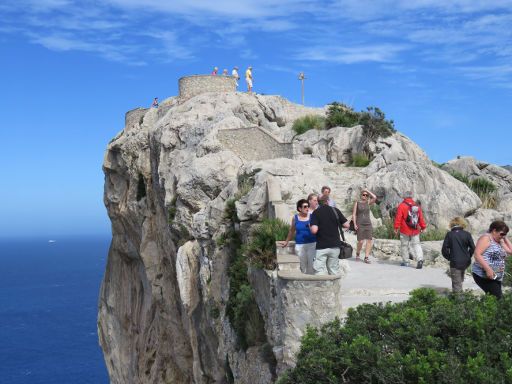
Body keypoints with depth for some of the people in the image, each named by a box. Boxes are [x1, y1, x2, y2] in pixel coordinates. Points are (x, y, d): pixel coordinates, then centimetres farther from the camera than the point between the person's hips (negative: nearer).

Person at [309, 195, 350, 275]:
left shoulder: (316, 213, -7)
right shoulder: (335, 210, 1)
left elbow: (314, 230, -18)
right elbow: (346, 225, 1)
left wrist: (311, 227, 3)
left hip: (321, 246, -3)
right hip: (335, 245, 3)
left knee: (319, 271, -1)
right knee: (334, 270, 13)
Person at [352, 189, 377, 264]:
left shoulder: (368, 203, 10)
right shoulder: (357, 203, 5)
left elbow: (375, 197, -8)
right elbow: (354, 214, 2)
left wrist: (368, 191, 0)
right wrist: (355, 224, -8)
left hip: (368, 224, 3)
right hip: (360, 224, -3)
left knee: (369, 241, -6)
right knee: (361, 241, -9)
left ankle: (366, 257, -3)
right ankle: (357, 254, 16)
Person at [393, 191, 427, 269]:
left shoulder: (401, 206, -8)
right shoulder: (417, 206, 6)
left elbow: (398, 217, -11)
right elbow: (421, 218, 9)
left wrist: (396, 227, -7)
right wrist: (423, 227, 18)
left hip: (405, 230, -4)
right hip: (415, 230, 4)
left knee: (404, 245, 8)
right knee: (416, 245, 8)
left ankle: (405, 261, 13)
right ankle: (420, 259, -11)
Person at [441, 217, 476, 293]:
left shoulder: (449, 235, -6)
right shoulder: (467, 234, -1)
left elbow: (444, 249, -8)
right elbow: (472, 248, -1)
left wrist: (449, 257, 7)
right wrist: (468, 256, 13)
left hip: (455, 262, -3)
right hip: (465, 262, 3)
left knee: (456, 283, 1)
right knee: (460, 280, 24)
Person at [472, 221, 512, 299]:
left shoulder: (500, 242, 20)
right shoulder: (486, 238, -8)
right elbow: (477, 254, -18)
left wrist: (505, 238, 14)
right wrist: (488, 269, -26)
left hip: (496, 278, 9)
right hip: (483, 276, -9)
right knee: (497, 298, -20)